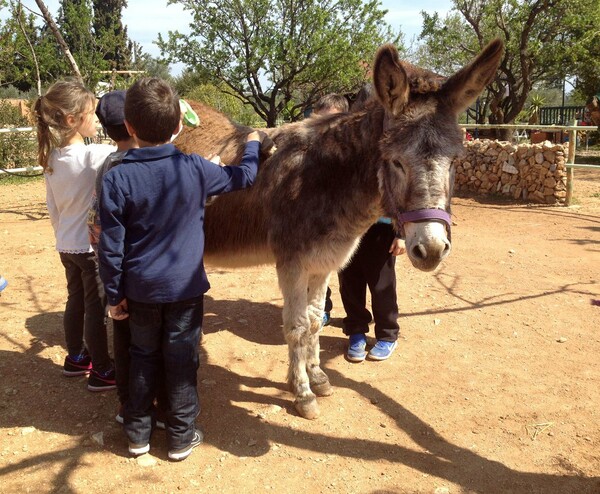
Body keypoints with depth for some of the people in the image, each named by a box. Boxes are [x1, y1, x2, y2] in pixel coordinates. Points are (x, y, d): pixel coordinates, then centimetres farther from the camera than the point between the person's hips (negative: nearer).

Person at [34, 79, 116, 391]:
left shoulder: (52, 159, 1)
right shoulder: (94, 156, -23)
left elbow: (52, 208, 9)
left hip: (66, 246, 7)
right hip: (93, 247, -7)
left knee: (76, 302, 20)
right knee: (97, 309, 4)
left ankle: (75, 358, 36)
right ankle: (101, 372, 16)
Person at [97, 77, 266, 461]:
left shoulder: (117, 179, -12)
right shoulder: (195, 169, -11)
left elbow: (111, 247, -9)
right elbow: (244, 176, 6)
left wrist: (115, 294, 3)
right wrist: (253, 144, 25)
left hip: (140, 288, 1)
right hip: (185, 286, -1)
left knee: (143, 356, 18)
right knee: (181, 359, 11)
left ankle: (138, 432, 29)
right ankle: (181, 436, 22)